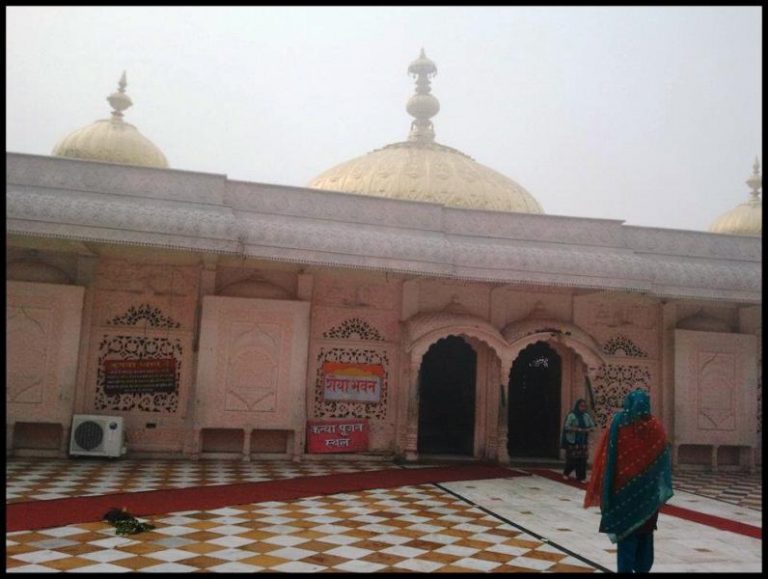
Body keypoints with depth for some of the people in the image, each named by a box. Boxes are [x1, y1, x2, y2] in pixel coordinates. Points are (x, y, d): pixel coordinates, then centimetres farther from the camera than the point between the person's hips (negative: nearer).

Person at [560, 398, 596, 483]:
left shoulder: (587, 416, 7)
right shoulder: (571, 415, -8)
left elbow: (593, 426, 9)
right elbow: (567, 427, -15)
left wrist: (588, 430, -12)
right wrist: (578, 429, -22)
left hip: (583, 442, 4)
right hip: (572, 441, -4)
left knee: (582, 459, 1)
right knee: (572, 459, 1)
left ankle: (581, 477, 12)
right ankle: (566, 473, 24)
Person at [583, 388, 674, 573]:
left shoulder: (618, 423, -4)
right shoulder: (655, 426, -2)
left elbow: (605, 456, -4)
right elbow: (664, 459, -2)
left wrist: (604, 488, 2)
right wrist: (662, 488, 5)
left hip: (623, 485, -1)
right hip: (647, 488, 2)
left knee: (625, 528, 4)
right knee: (645, 528, 15)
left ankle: (626, 568, 2)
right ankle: (643, 567, 21)